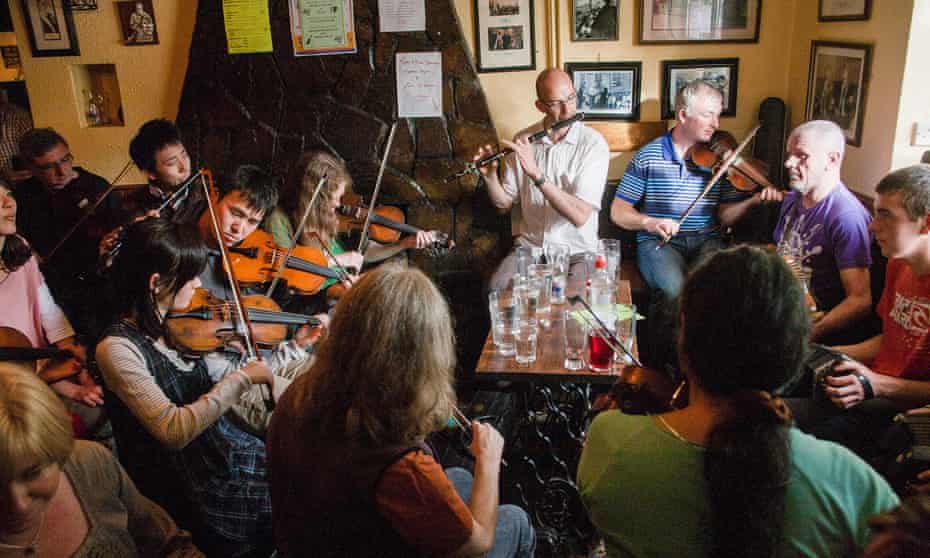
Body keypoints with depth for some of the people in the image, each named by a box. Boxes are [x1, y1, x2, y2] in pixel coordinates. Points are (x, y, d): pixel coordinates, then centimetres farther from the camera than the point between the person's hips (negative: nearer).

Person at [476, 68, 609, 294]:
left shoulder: (594, 143, -10)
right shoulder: (523, 140, 2)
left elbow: (580, 216, -21)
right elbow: (504, 203, 7)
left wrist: (535, 173, -28)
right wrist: (490, 175, -13)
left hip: (577, 251, -2)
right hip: (528, 246, 3)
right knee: (496, 291, -24)